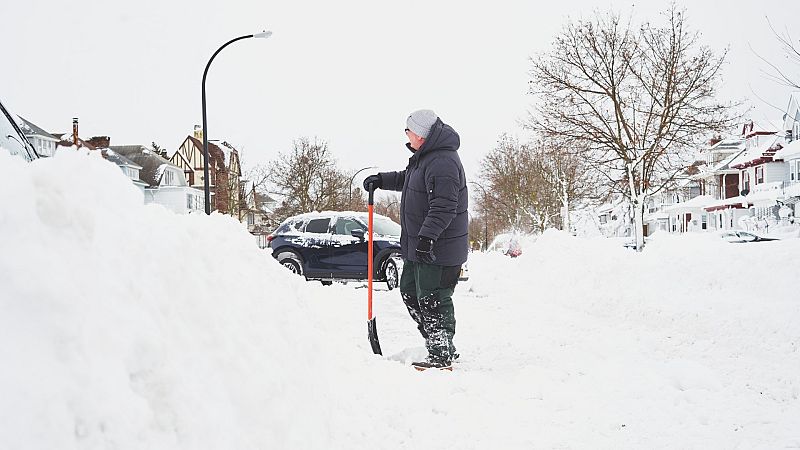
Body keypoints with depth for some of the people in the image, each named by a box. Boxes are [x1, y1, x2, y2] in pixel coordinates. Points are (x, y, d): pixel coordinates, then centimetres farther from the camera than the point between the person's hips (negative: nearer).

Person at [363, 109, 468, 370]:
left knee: (433, 301, -5)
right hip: (418, 246, 11)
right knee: (410, 292, 18)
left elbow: (443, 208, -29)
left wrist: (427, 236, -35)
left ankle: (441, 356, 8)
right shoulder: (424, 156, 13)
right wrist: (381, 180, 23)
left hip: (438, 249, -11)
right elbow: (407, 179, 33)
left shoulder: (443, 163, -22)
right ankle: (442, 346, 27)